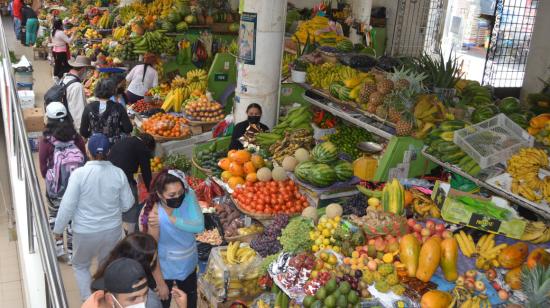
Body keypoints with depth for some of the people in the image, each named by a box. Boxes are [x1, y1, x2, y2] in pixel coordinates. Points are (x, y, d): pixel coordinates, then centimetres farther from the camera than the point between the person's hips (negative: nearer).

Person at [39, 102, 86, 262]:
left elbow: (43, 166, -8)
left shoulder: (45, 141, -15)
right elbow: (85, 160, -2)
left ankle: (58, 245, 25)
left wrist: (49, 179, 11)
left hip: (55, 187, -1)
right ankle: (71, 251, 23)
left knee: (54, 215, 24)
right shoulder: (76, 138, -10)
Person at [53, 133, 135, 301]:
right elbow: (128, 204, -4)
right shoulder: (118, 173, -13)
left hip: (85, 232, -2)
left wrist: (58, 229, 0)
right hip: (113, 229, 3)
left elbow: (67, 206, -15)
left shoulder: (79, 174, -21)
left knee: (80, 265, 23)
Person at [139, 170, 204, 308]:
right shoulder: (150, 213, -28)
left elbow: (199, 226, -25)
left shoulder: (188, 196, -18)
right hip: (166, 272, -4)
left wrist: (171, 218, -35)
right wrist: (160, 283, -16)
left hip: (189, 265, 4)